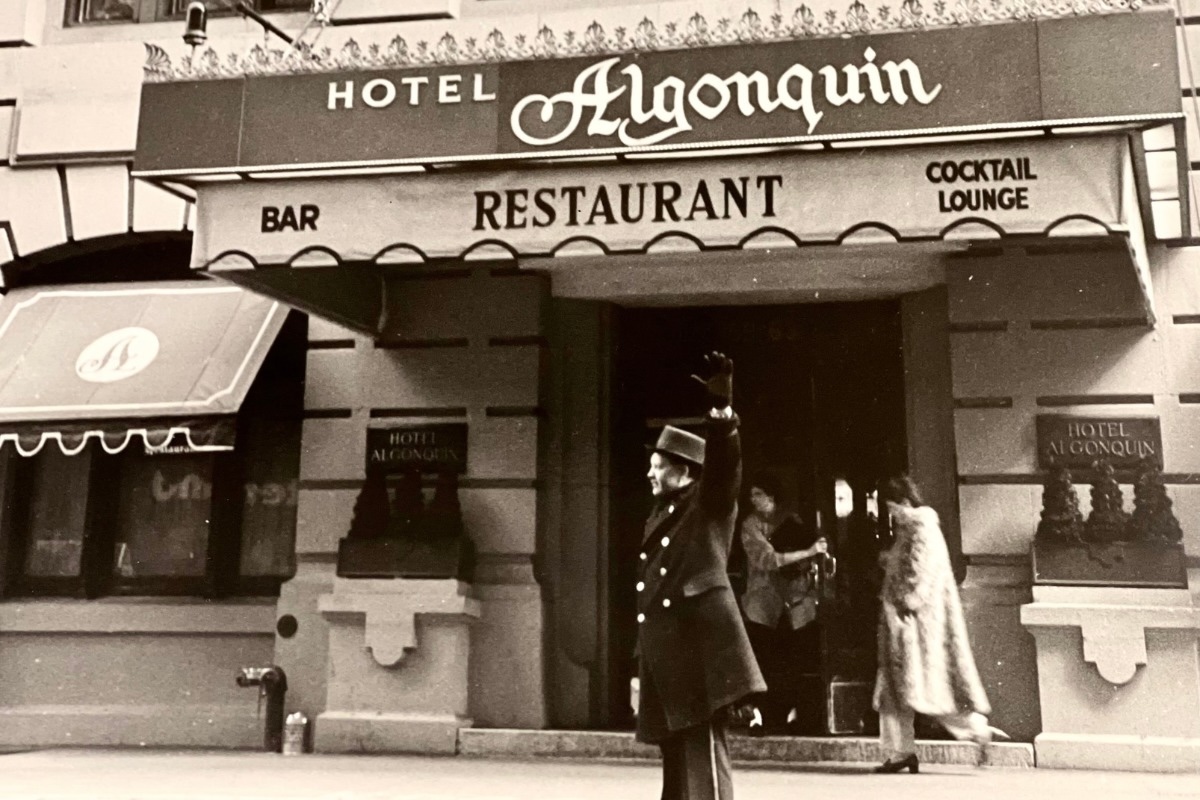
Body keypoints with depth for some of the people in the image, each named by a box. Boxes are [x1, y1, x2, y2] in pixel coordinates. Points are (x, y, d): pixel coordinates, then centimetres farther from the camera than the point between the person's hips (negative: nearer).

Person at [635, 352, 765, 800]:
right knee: (677, 757, 15)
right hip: (666, 655, 8)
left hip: (700, 648, -8)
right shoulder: (659, 517, 21)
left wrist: (722, 410, -35)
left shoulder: (710, 503, 2)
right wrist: (642, 666, 20)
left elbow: (726, 461, -18)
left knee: (704, 757, -8)